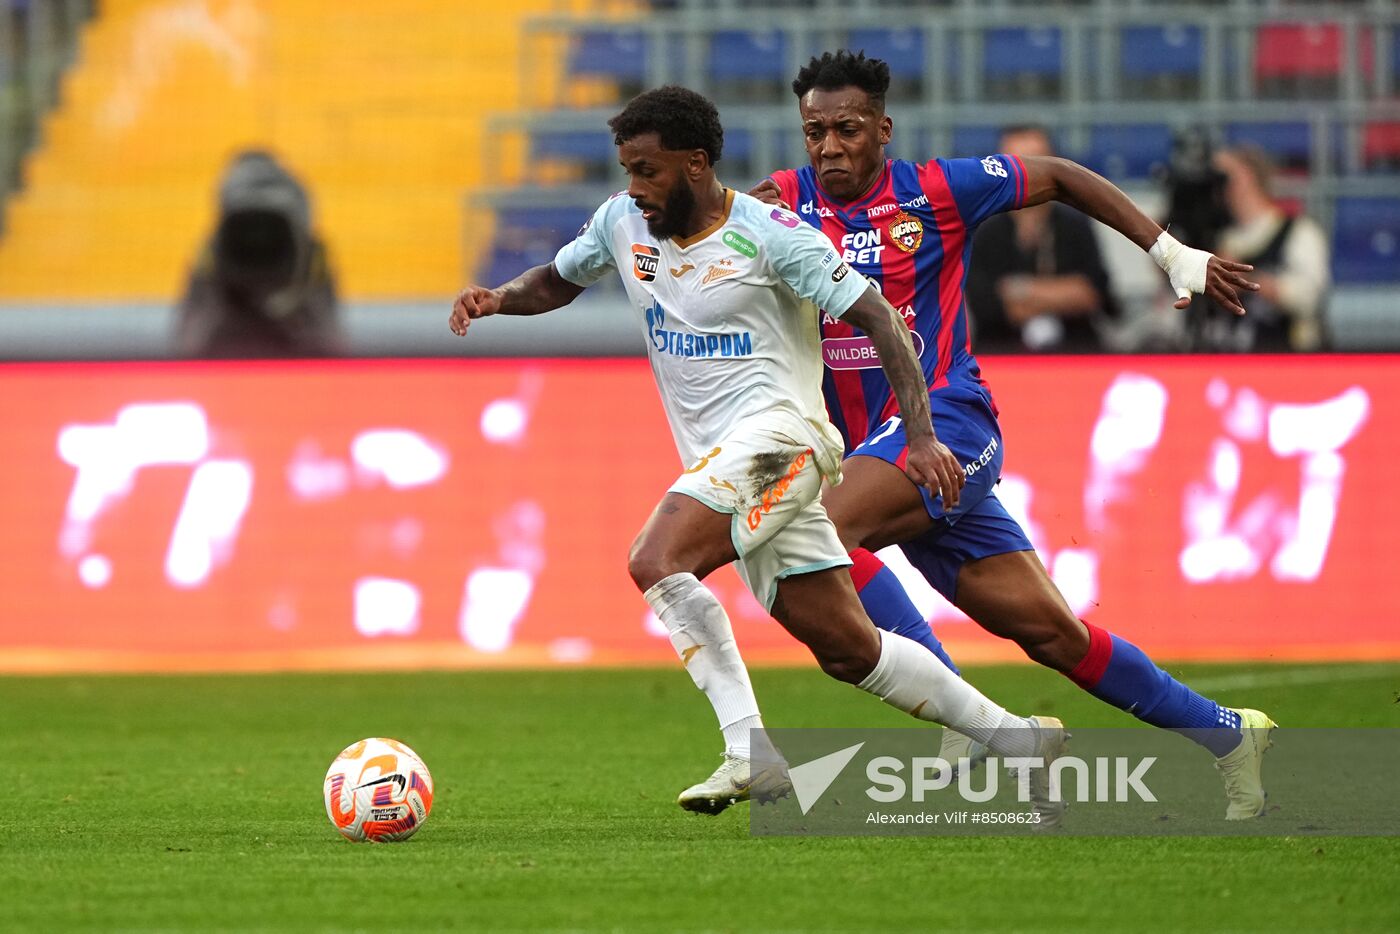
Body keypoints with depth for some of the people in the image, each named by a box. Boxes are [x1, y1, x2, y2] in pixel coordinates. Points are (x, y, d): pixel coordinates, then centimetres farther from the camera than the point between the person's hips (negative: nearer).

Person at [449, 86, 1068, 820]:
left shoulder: (769, 235, -10)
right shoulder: (622, 222, 9)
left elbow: (879, 320, -9)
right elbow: (558, 281, 27)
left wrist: (921, 437, -16)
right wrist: (498, 298, 4)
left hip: (777, 434, -8)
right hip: (720, 459, 8)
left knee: (655, 562, -28)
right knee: (846, 649, 7)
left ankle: (750, 753, -28)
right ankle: (1019, 741, 17)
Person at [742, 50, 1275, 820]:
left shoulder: (934, 190, -2)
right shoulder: (787, 200, 7)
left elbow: (1056, 177, 9)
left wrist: (1172, 254, 9)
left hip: (945, 418, -5)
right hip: (874, 446, 5)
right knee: (1048, 630, 4)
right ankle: (1228, 735, 16)